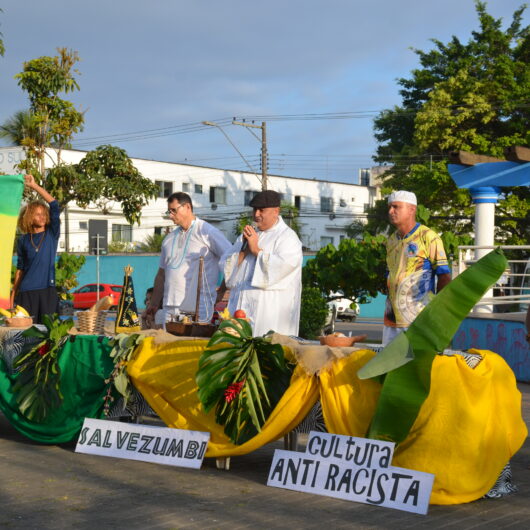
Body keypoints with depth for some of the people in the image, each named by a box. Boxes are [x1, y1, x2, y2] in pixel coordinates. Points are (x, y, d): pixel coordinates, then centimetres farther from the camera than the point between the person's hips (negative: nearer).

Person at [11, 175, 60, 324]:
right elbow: (20, 268, 12)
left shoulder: (52, 234, 3)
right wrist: (13, 293, 8)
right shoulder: (23, 240, 8)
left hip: (47, 289, -1)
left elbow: (54, 206, -7)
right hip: (26, 291, 1)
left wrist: (34, 186, -10)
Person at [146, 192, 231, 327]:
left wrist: (221, 294, -6)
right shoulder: (169, 239, 18)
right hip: (169, 310, 6)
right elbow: (162, 274, 22)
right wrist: (153, 304, 16)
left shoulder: (207, 232, -1)